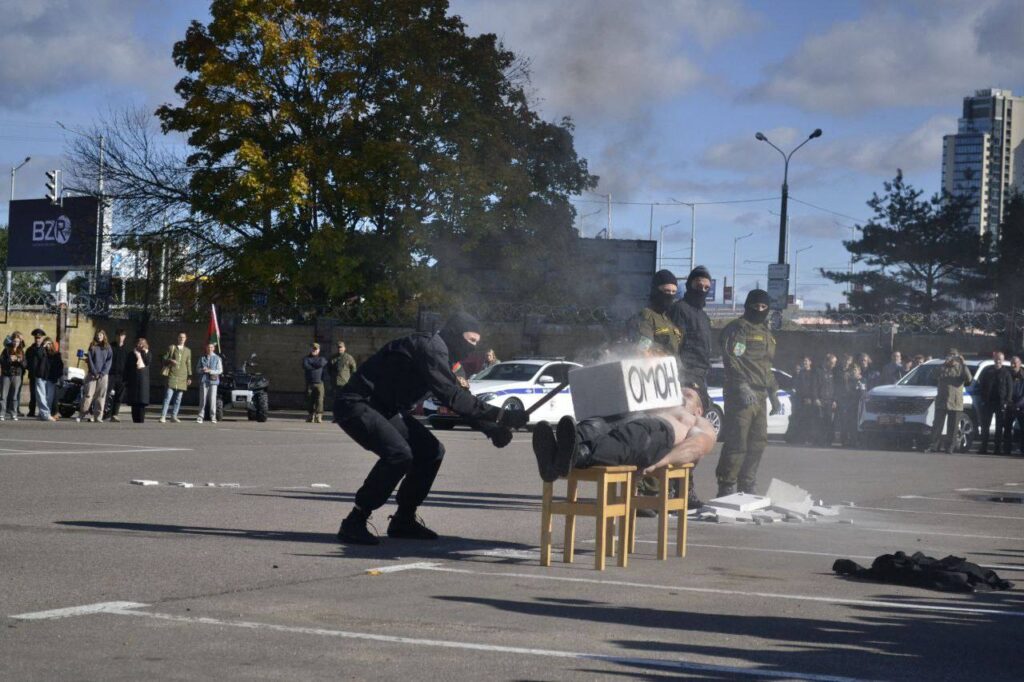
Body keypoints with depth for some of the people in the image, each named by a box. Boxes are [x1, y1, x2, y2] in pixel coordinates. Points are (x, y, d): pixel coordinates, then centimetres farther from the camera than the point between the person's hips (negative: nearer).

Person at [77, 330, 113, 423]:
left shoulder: (108, 347, 10)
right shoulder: (92, 346, 8)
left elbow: (109, 361, 3)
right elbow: (89, 360, 1)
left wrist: (103, 373, -8)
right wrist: (94, 372, -9)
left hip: (103, 374, 1)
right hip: (92, 374, -1)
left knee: (101, 395, -3)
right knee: (88, 394, -6)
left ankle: (98, 416, -1)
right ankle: (82, 414, -4)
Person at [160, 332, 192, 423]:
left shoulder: (188, 351, 15)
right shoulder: (171, 348, 8)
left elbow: (189, 364, 16)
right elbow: (164, 359, 8)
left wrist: (189, 377, 10)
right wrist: (170, 361, -14)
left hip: (182, 377, 3)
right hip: (172, 376, -3)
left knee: (178, 399, 3)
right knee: (168, 397, -11)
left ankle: (174, 416, 9)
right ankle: (163, 416, -12)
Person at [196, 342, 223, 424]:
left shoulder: (217, 358, 5)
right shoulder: (202, 358, 11)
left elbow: (220, 370, 2)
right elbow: (197, 369, 15)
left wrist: (210, 371, -10)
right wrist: (202, 370, -7)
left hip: (213, 381, -1)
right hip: (203, 381, 1)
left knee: (213, 399, -3)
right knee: (202, 399, -2)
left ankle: (213, 418, 2)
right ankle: (200, 417, 1)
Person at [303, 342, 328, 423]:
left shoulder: (322, 359, 14)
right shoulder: (306, 358, 15)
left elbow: (322, 364, -9)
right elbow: (305, 366, -5)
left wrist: (311, 366, 0)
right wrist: (316, 366, -2)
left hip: (319, 383, -2)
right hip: (309, 383, 2)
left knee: (319, 399, -12)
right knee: (309, 400, 2)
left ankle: (319, 416, -14)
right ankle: (311, 415, 10)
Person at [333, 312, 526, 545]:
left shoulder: (441, 354, 11)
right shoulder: (430, 348, -21)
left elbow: (457, 398, 11)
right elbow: (450, 396, -31)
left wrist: (491, 428, -5)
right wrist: (500, 415, -33)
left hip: (385, 410, 11)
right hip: (355, 405, -11)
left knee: (431, 451, 7)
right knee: (399, 453, -28)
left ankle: (403, 521, 14)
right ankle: (354, 523, -20)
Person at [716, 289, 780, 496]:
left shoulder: (766, 333, 24)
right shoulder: (738, 328, -5)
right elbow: (731, 359, -15)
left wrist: (773, 393, 27)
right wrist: (742, 386, -25)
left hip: (759, 395, 9)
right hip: (741, 394, -9)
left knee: (758, 442, 9)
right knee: (737, 442, -13)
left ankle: (747, 488, 17)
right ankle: (726, 488, -10)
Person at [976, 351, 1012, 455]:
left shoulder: (1006, 372, 2)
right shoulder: (987, 370, 7)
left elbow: (1010, 388, 1)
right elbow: (980, 385, 8)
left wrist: (1006, 402, -8)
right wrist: (982, 399, -2)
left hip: (1001, 403, -2)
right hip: (988, 402, 2)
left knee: (999, 427, 2)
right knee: (985, 426, 1)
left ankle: (998, 449, 5)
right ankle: (983, 448, 4)